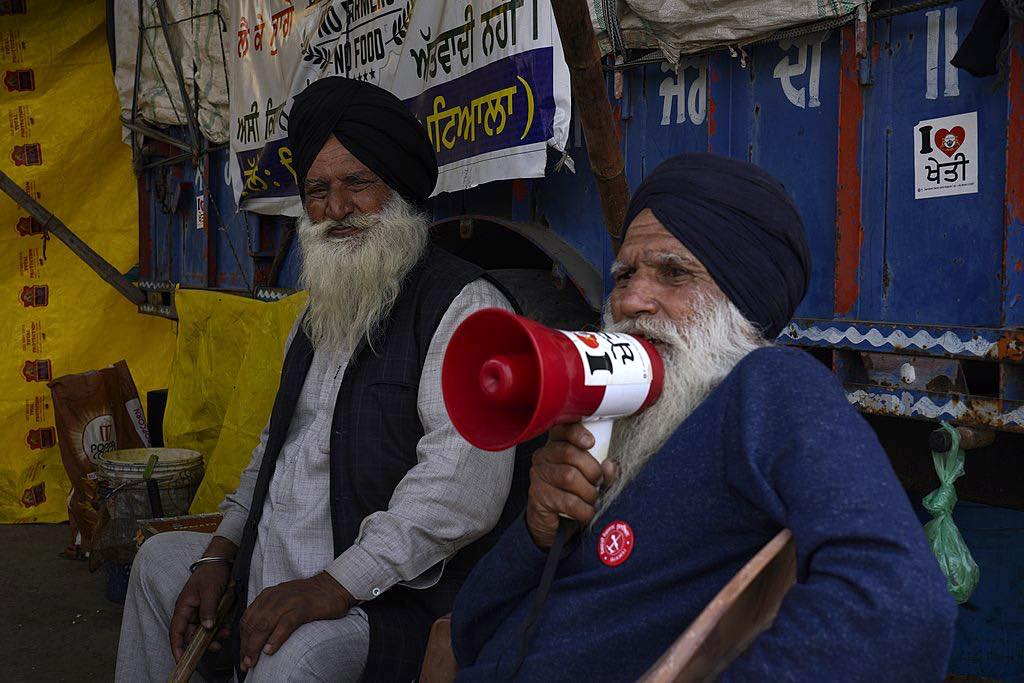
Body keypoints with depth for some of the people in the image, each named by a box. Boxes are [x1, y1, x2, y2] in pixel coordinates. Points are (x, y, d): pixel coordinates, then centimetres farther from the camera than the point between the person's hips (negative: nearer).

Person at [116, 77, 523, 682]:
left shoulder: (465, 303, -15)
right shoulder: (324, 310, 17)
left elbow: (464, 485, -26)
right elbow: (277, 443, 22)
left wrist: (333, 585, -27)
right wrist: (220, 553, 9)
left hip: (389, 594, -9)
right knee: (161, 558, 22)